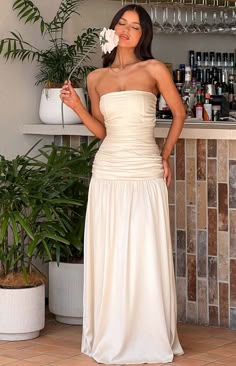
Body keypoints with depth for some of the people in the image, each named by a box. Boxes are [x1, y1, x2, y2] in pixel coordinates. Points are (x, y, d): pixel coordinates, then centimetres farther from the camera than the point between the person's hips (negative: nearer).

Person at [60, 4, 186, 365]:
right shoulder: (96, 78, 8)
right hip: (108, 173, 3)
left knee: (146, 257, 0)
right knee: (109, 257, 5)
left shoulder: (154, 70, -1)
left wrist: (166, 156, 8)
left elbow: (179, 113, 10)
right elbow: (101, 130, 13)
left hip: (145, 174, -3)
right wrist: (77, 106, -1)